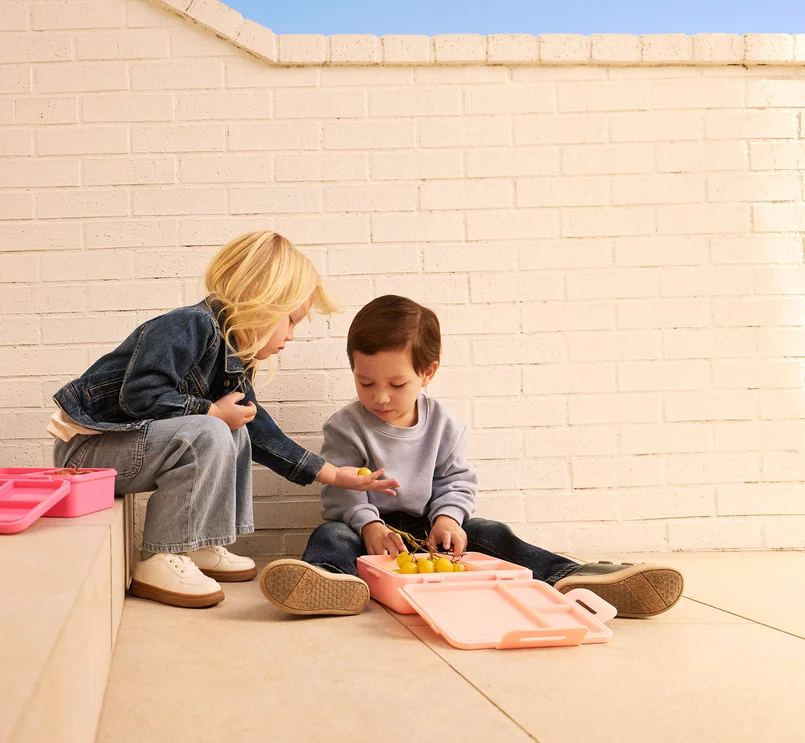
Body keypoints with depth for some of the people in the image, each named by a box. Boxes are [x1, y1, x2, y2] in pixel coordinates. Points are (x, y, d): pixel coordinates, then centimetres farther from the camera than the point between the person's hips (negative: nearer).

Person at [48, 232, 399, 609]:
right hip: (85, 448, -10)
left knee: (235, 434, 11)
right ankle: (158, 563, -21)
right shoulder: (190, 326, -20)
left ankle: (201, 548, 9)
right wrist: (214, 412, -18)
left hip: (129, 442, 10)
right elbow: (139, 396, -29)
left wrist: (334, 474, 13)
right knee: (209, 435, -27)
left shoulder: (234, 363, 9)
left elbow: (261, 433, 14)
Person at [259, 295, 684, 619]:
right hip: (368, 529, -2)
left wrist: (447, 516, -15)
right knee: (331, 535, -31)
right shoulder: (346, 427, -4)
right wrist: (367, 524, -29)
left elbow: (457, 480, 6)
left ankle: (568, 577, -35)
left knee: (489, 534, -17)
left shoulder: (443, 425, 5)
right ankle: (333, 580, -67)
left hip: (427, 530, 2)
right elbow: (340, 491, -10)